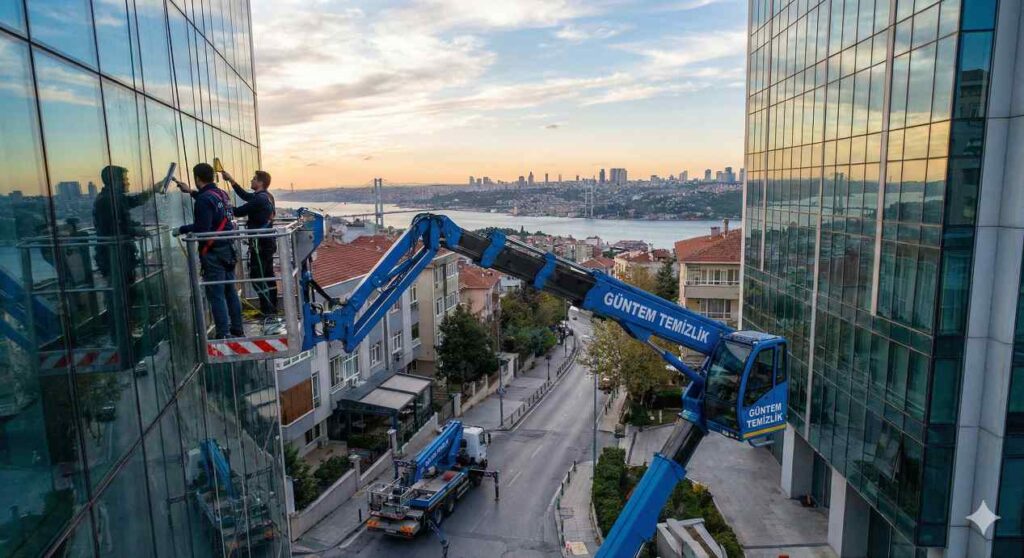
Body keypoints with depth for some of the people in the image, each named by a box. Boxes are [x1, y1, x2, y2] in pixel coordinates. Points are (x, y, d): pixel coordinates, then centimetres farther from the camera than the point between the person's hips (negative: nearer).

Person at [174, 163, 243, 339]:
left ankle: (223, 335, 2)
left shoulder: (204, 199, -16)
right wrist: (191, 192, 35)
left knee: (216, 295, -1)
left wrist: (181, 229, -6)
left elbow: (201, 228, -21)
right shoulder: (222, 194, 8)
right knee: (231, 292, 14)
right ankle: (237, 330, 22)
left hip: (213, 253, -8)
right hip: (228, 250, 8)